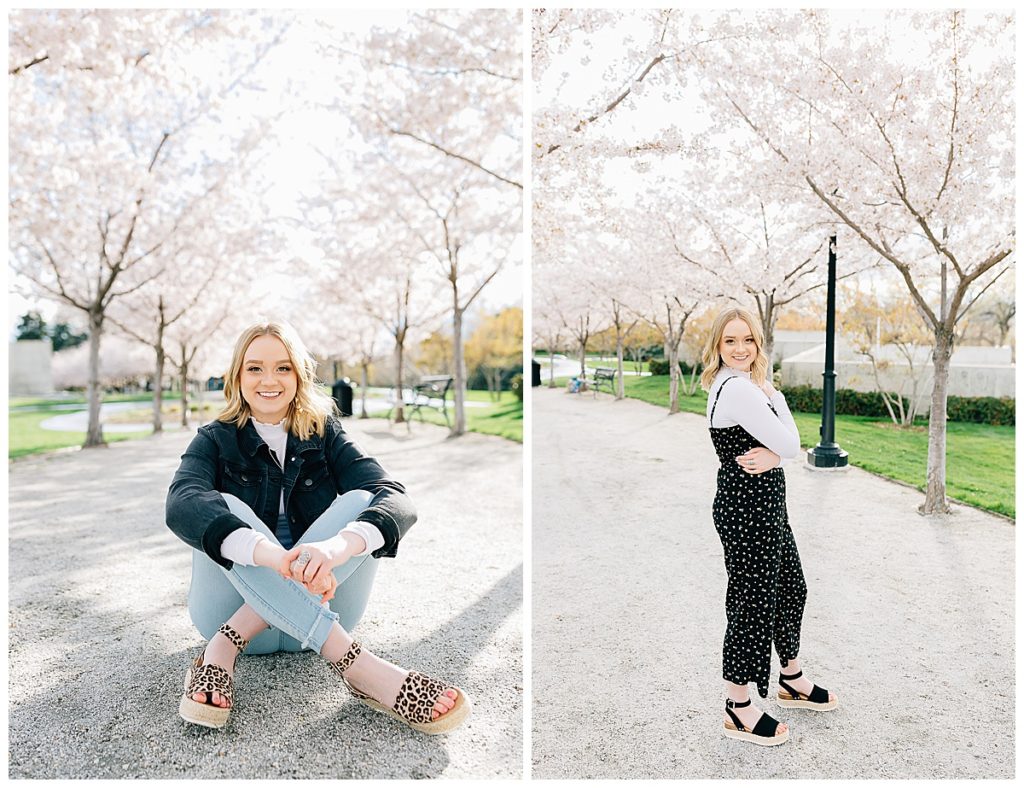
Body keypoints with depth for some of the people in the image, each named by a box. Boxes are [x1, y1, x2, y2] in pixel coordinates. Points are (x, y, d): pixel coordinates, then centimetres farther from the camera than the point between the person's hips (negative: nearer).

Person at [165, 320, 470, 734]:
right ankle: (353, 663, -38)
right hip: (234, 605, 0)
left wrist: (338, 546, -39)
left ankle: (228, 644, -27)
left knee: (359, 501, -20)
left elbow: (397, 500, -15)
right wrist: (272, 554, -44)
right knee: (225, 508, -26)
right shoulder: (215, 440, 1)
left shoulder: (325, 435, 4)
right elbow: (182, 504, -23)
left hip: (317, 612, 1)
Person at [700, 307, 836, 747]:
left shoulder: (744, 385, 13)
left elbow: (790, 447, 10)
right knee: (753, 600, 1)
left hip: (766, 503, 10)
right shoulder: (737, 388, -19)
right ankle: (738, 710, 17)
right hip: (748, 508, -10)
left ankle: (791, 681, 42)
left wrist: (773, 457, -12)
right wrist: (774, 396, -5)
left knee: (790, 588, 22)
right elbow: (790, 444, -16)